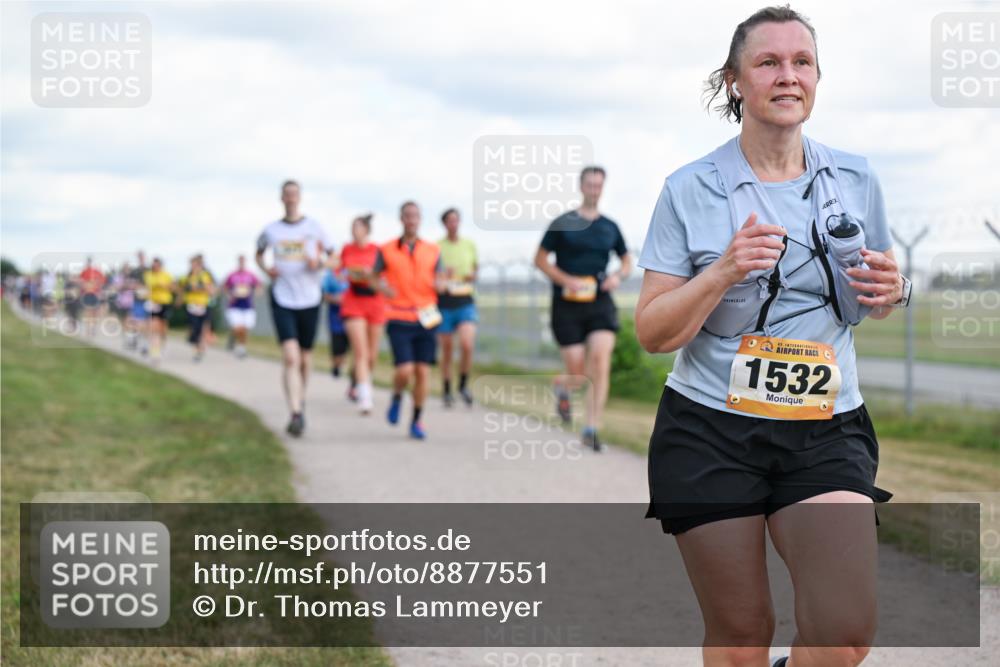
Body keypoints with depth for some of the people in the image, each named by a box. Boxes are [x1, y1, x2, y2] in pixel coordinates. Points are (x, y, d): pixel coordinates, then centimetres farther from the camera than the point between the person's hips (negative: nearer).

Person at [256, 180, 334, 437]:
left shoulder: (314, 227, 3)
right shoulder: (271, 230, 5)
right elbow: (259, 253, 24)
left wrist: (320, 262, -13)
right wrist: (265, 268, 4)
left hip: (309, 299, 1)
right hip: (282, 298, -1)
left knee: (305, 359, 11)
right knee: (290, 357, -15)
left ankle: (300, 401, 35)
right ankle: (296, 414, -19)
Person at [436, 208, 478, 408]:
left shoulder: (470, 245, 8)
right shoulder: (437, 247, -1)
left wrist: (472, 277, -1)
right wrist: (441, 277, -17)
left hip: (465, 302, 1)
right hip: (444, 302, -1)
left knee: (467, 345, -18)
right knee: (446, 350, 4)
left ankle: (463, 384, 4)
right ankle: (447, 392, 19)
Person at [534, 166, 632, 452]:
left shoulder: (610, 227, 10)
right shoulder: (563, 223, 0)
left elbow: (627, 260, 21)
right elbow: (540, 259, 1)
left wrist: (619, 276, -3)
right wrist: (567, 280, -14)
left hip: (600, 303, 2)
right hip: (567, 305, -2)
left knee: (600, 361, -16)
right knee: (579, 374, -5)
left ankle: (592, 429, -11)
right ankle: (561, 386, 35)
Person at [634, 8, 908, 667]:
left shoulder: (857, 180, 6)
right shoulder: (691, 191, -2)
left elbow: (876, 303, 19)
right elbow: (653, 333, -4)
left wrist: (890, 288, -5)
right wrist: (724, 272, -21)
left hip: (825, 432, 2)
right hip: (708, 432, -1)